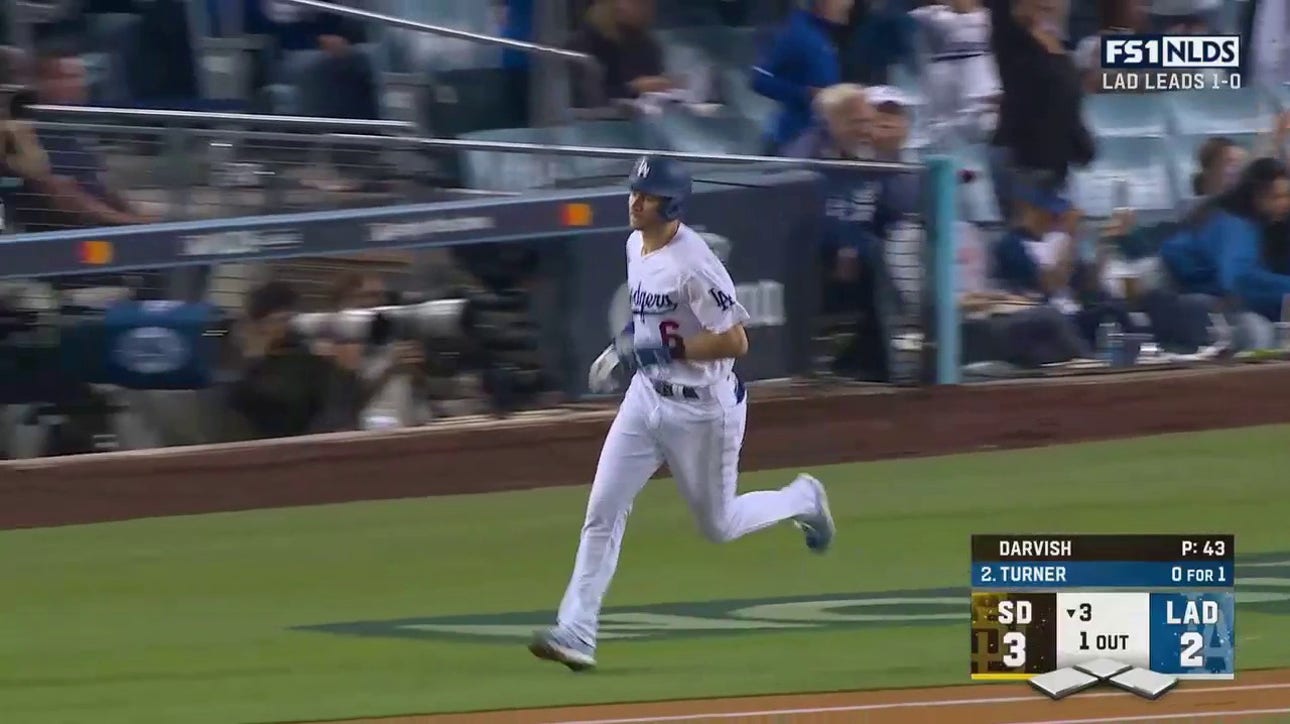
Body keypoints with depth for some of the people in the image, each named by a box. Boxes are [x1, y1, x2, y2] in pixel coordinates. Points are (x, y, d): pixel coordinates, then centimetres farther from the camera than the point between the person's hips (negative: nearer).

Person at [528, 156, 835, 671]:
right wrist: (623, 350, 10)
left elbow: (735, 342, -25)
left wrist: (669, 348, -28)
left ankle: (802, 500, 38)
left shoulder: (693, 264, -25)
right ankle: (576, 632, -4)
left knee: (718, 526, 10)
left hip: (702, 408, -7)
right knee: (603, 510, -4)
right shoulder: (636, 245, 2)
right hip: (647, 396, 7)